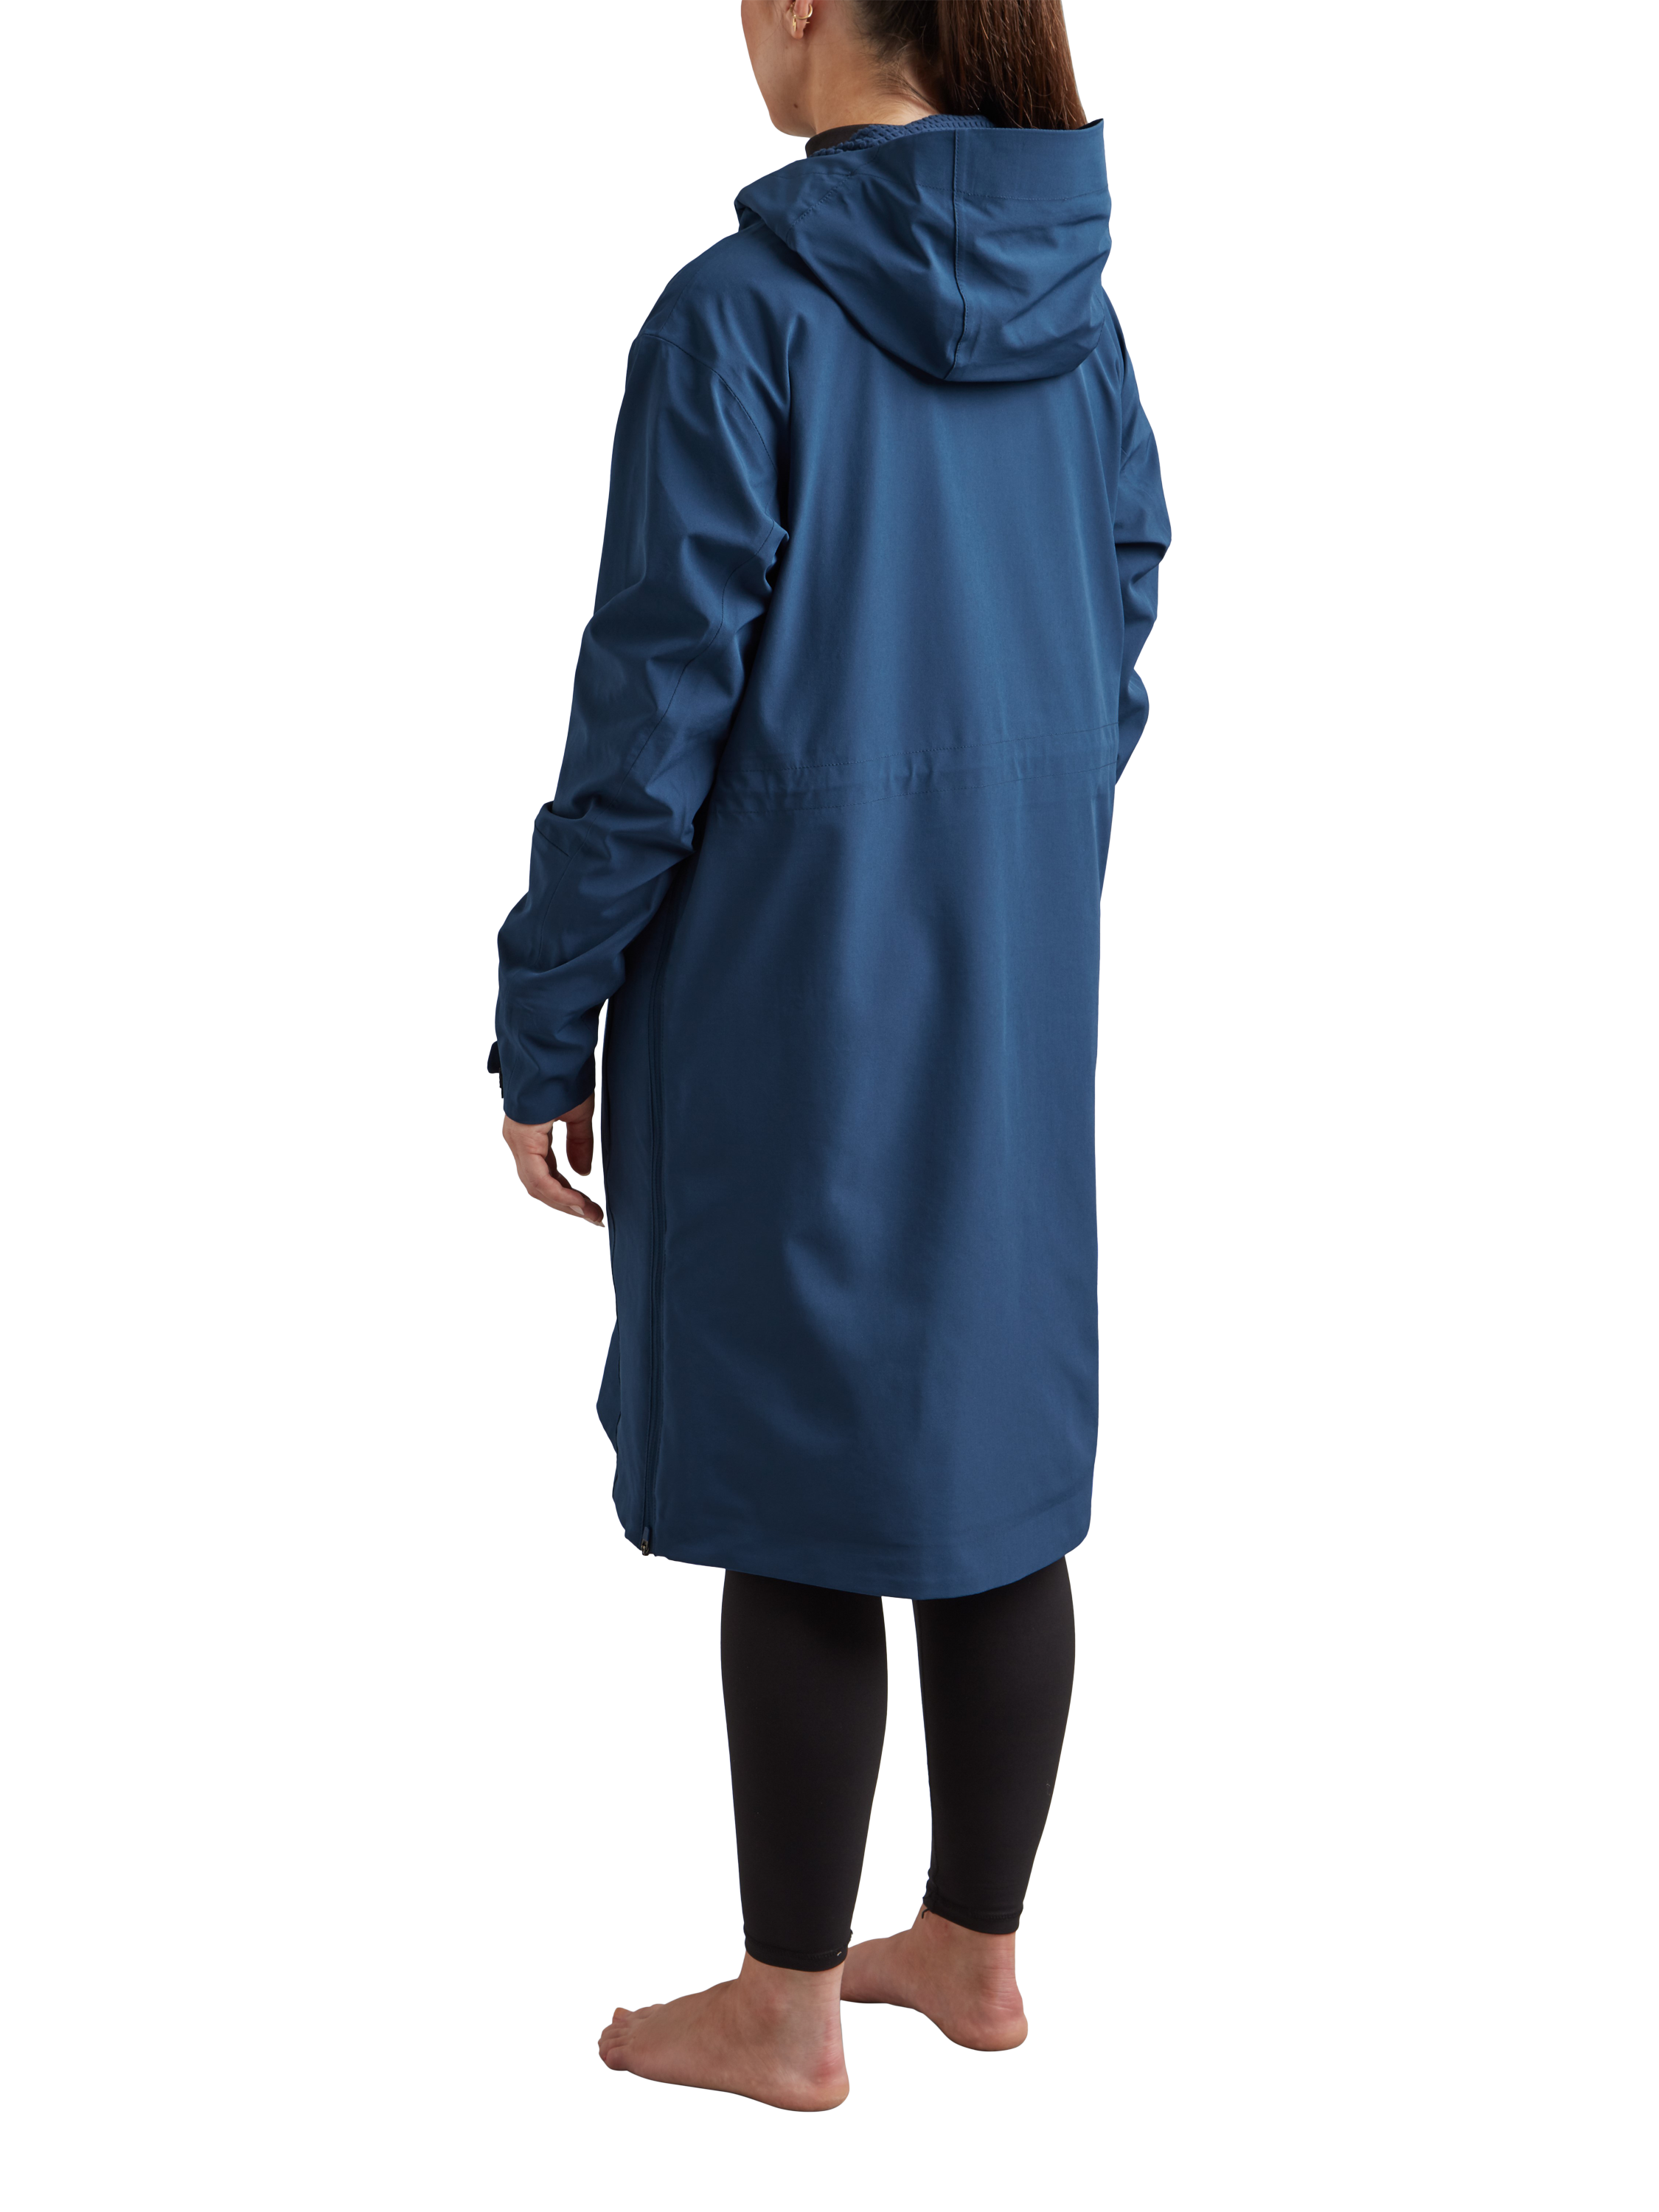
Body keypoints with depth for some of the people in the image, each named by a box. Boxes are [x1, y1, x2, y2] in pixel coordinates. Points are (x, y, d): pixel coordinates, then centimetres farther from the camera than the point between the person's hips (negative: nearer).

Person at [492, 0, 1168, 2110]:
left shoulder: (743, 315, -17)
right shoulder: (1076, 312, 4)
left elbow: (656, 701, -16)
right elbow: (1110, 652, 9)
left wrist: (544, 1026, -7)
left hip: (779, 972, -6)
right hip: (1016, 970, 7)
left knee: (792, 1484, 4)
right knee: (992, 1446, 14)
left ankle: (785, 2009, 17)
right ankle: (975, 1946, 27)